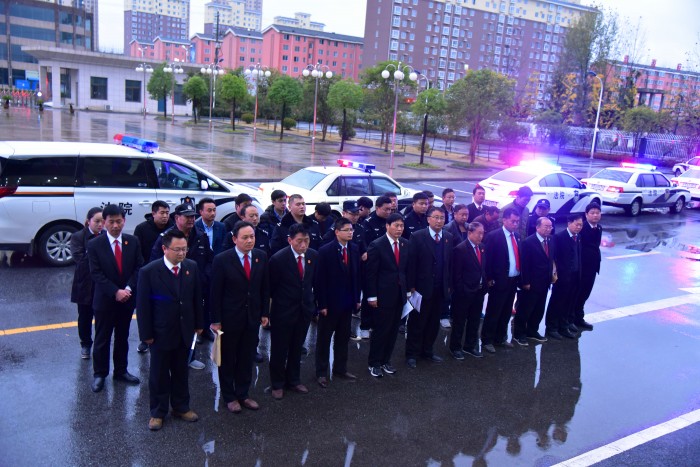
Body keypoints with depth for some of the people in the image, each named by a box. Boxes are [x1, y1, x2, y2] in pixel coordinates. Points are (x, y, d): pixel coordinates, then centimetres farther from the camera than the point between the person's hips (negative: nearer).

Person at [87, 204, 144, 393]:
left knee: (123, 337, 15)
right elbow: (96, 274, -12)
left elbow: (139, 267, -2)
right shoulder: (94, 245, -9)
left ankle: (121, 370, 29)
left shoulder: (133, 241, -1)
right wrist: (115, 292, -20)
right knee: (102, 339, 8)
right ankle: (100, 374, 22)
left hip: (127, 298, 3)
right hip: (105, 300, -3)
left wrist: (128, 288, -16)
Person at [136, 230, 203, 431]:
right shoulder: (149, 271, -17)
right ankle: (157, 412, 29)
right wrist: (146, 334, -10)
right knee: (159, 374, 12)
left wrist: (198, 323, 6)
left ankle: (181, 407, 35)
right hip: (161, 333, -3)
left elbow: (196, 297, 4)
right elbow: (143, 305, -11)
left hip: (184, 331, 3)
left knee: (181, 372, 18)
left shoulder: (192, 267, -5)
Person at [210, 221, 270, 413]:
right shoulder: (222, 260, -14)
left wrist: (265, 312, 4)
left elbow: (265, 287, 5)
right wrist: (216, 320, -11)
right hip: (229, 318, -3)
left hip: (253, 317, 4)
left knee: (247, 359, 14)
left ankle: (243, 394, 30)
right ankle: (229, 397, 29)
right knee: (227, 359, 13)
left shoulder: (261, 256, -2)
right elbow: (215, 293, -11)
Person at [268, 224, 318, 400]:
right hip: (283, 311, -4)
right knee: (279, 350, 11)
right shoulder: (278, 258, -20)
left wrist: (309, 299, 10)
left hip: (305, 309, 4)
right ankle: (277, 384, 29)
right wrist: (279, 301, -1)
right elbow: (271, 286, -9)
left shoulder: (313, 255, -6)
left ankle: (293, 380, 36)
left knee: (297, 348, 18)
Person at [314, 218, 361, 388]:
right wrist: (322, 304, -15)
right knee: (324, 339, 8)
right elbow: (320, 279, -14)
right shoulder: (325, 251, -14)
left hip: (347, 302, 5)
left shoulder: (354, 249, 2)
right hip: (330, 302, -5)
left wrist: (357, 298, 6)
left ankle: (340, 368, 29)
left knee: (343, 337, 15)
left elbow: (357, 275, 8)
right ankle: (321, 373, 19)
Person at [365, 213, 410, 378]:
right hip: (383, 295, -5)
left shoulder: (406, 244, 5)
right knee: (380, 330, 3)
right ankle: (374, 363, 19)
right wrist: (371, 296, -12)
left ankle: (386, 361, 27)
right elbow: (371, 273, -11)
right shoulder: (377, 245, -11)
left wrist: (407, 289, 7)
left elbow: (407, 268, 11)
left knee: (393, 330, 12)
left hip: (400, 295, 5)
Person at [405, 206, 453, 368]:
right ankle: (412, 354, 17)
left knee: (434, 322, 13)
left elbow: (450, 262, 8)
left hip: (441, 289, 5)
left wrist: (449, 284, 6)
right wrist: (411, 286, -11)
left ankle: (427, 350, 27)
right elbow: (411, 263, -10)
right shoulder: (417, 237, -8)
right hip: (422, 288, -4)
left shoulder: (449, 237, 6)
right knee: (417, 323, 5)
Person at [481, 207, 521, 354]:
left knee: (506, 313, 15)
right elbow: (488, 259, -13)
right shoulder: (493, 236, -12)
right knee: (493, 312, 2)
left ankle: (500, 338, 29)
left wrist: (520, 277, 6)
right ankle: (486, 341, 13)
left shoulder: (517, 236, 9)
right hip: (499, 281, -7)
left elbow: (519, 257, 11)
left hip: (513, 280, 7)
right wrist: (489, 279, -13)